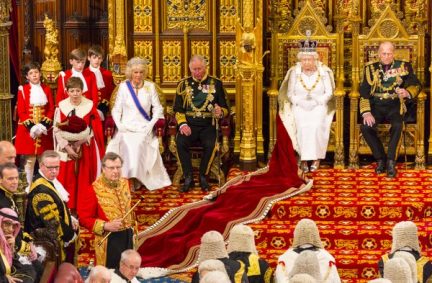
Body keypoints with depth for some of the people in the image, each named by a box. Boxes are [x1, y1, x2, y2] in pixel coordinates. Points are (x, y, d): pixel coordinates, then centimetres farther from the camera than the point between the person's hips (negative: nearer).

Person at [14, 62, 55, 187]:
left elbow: (51, 109, 3)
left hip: (44, 129, 2)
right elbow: (21, 111, -5)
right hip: (28, 129, -2)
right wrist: (31, 125, -17)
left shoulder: (46, 89, 7)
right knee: (30, 159, -1)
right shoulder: (22, 90, -1)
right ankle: (28, 185, 8)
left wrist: (45, 124, -12)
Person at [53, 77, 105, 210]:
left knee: (84, 181, 1)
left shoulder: (90, 105, -3)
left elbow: (96, 130, -3)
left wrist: (80, 140, -12)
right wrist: (67, 147, -13)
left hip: (86, 150, -1)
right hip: (66, 149, 1)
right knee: (67, 181, 1)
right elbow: (57, 130, -4)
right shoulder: (62, 106, -2)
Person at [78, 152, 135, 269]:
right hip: (108, 240, -6)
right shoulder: (93, 190, -15)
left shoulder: (124, 183, 4)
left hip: (127, 236, 6)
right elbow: (84, 218, -13)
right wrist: (105, 226, -23)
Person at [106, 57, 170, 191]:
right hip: (126, 127, 0)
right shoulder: (123, 86, 9)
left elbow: (157, 109, 8)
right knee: (127, 144, -32)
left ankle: (137, 178, -28)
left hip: (144, 128, 0)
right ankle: (127, 178, -31)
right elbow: (116, 110, 10)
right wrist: (119, 125, -7)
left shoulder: (150, 86, 8)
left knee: (138, 144, -33)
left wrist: (150, 125, -6)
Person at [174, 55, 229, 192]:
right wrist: (183, 124, -9)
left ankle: (203, 176, -12)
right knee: (180, 142, -30)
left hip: (208, 125, -1)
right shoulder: (184, 84, 11)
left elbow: (225, 109, 10)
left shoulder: (216, 84, 9)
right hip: (189, 125, 1)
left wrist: (220, 112, -15)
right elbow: (178, 109, 10)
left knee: (210, 144, -33)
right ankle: (188, 178, -19)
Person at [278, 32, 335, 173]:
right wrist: (301, 101, -14)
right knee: (302, 125, -29)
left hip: (319, 107, 0)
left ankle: (316, 157, -19)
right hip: (299, 107, 0)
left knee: (316, 125, -29)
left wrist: (316, 100, -16)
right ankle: (304, 158, -21)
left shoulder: (324, 72, 4)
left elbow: (329, 93, 1)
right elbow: (290, 94, 3)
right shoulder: (294, 72, 5)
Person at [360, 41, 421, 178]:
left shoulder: (403, 67, 7)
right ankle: (381, 158, -7)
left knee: (397, 125, -33)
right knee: (365, 127, -26)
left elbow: (416, 85, 1)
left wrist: (408, 93, -24)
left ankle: (390, 161, -19)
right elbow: (364, 92, 2)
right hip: (376, 105, 1)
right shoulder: (371, 68, 8)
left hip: (395, 105, -1)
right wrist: (366, 113, -14)